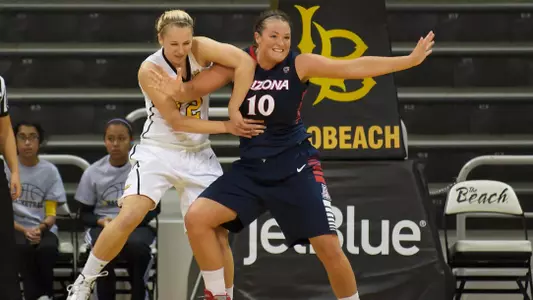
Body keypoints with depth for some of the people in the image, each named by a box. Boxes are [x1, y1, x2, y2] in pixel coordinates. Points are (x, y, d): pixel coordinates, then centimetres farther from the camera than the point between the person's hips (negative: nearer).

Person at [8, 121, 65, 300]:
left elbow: (51, 214, 2)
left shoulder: (50, 171, 3)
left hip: (43, 229, 1)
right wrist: (24, 230, -19)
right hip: (16, 228, -1)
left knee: (47, 248, -35)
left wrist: (40, 228, -22)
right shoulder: (6, 168, 0)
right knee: (23, 247, -37)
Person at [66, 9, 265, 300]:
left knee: (218, 232, -3)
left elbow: (245, 63, -22)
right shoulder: (150, 70, -16)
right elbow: (176, 121, -18)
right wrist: (228, 126, -20)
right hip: (158, 152, -3)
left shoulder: (200, 50, -10)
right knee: (128, 218, -21)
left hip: (199, 155, 3)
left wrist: (233, 111, -26)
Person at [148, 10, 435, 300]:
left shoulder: (299, 64, -10)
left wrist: (410, 59, -19)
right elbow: (197, 86, -7)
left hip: (295, 166, -2)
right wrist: (177, 90, -31)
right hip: (251, 167, 2)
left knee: (328, 247, -8)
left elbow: (354, 67, -13)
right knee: (196, 218, -13)